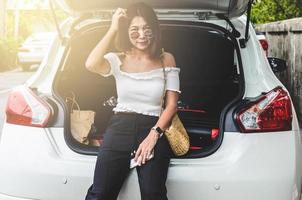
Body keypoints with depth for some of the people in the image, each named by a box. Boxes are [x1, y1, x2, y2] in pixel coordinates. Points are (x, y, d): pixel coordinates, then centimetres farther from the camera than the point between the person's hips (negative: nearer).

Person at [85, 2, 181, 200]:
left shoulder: (166, 60, 10)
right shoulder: (119, 59, 8)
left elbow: (172, 104, 6)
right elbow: (91, 64, -14)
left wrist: (154, 135, -8)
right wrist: (113, 29, -7)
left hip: (153, 129, 0)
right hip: (120, 128, 1)